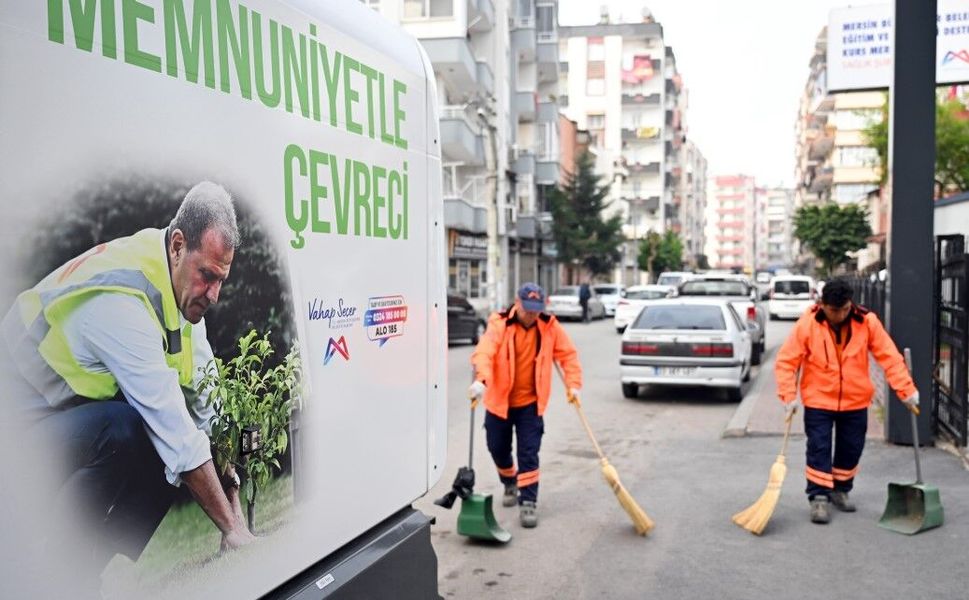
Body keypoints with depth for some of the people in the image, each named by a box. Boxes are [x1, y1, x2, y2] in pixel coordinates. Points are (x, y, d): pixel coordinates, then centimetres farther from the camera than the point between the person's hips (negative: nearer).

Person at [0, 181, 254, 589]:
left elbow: (206, 404, -2)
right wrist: (232, 529, -27)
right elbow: (175, 431, -32)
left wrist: (233, 505, -7)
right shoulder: (121, 303, -32)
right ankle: (54, 574, -12)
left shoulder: (184, 286, -4)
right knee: (124, 429, -33)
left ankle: (93, 567, 1)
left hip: (80, 411, 9)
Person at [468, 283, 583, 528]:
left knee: (529, 454, -5)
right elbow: (484, 352, -31)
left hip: (530, 402, 0)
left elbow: (568, 354, 4)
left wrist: (573, 384, -4)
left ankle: (528, 501, 5)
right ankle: (510, 484, 44)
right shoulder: (499, 324, -16)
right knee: (498, 448, 16)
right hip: (499, 400, 0)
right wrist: (480, 379, -48)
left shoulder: (550, 327, -6)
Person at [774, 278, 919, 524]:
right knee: (819, 449, -2)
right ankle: (819, 498, 7)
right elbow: (785, 362, -12)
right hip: (818, 401, -2)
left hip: (855, 402, 3)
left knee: (851, 449, 13)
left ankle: (840, 490, 33)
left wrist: (907, 390, -14)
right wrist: (789, 396, -18)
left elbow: (890, 357, -8)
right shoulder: (807, 324, -15)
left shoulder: (867, 321, -10)